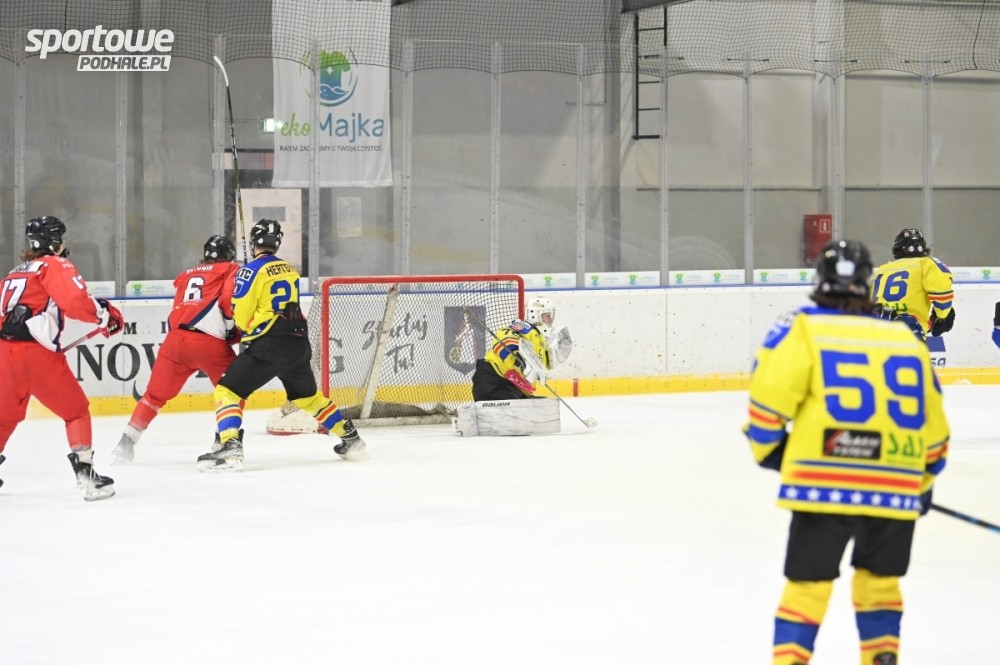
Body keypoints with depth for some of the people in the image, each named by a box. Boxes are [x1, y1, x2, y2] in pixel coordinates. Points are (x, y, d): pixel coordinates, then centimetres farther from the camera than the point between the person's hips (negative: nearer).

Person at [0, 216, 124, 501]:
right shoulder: (55, 265, 0)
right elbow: (76, 301, -16)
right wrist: (105, 315, -4)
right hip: (36, 352, -7)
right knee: (75, 410, 4)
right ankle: (85, 472, -5)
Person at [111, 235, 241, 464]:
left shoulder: (186, 276, 27)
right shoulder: (230, 271, 11)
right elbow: (230, 302, -7)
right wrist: (236, 332, 6)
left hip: (175, 339, 5)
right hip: (209, 343, -5)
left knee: (156, 394, 16)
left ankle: (127, 442, 14)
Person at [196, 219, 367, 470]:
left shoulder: (252, 270, -6)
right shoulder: (290, 270, 15)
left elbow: (241, 315, -8)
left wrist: (246, 329, 14)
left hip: (269, 345, -7)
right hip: (299, 343, 7)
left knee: (227, 390, -5)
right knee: (309, 395, 27)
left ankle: (230, 447, -23)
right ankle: (352, 440, 33)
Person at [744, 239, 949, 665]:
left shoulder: (801, 329, 3)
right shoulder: (907, 341, 17)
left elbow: (768, 396, -6)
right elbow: (932, 425, 22)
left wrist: (769, 449, 13)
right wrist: (924, 480, 36)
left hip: (824, 484, -3)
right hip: (896, 488, 3)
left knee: (807, 583, 5)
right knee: (879, 580, 22)